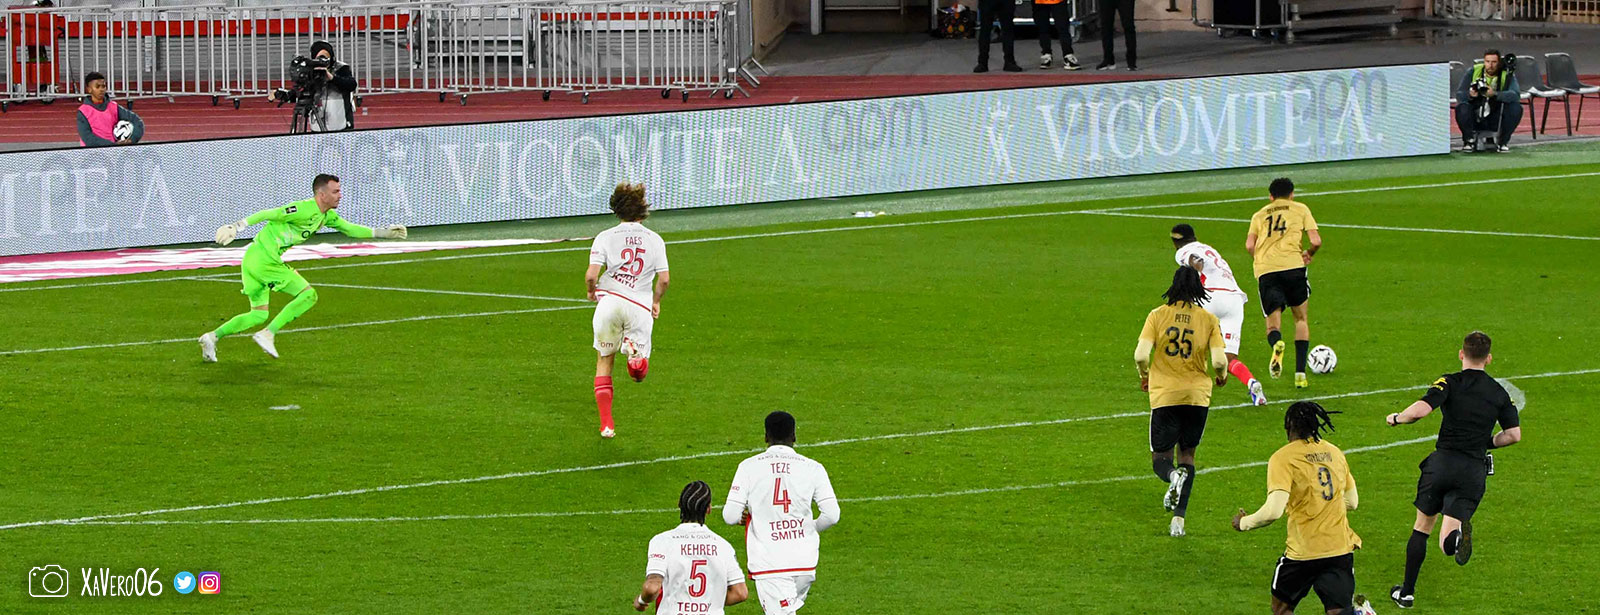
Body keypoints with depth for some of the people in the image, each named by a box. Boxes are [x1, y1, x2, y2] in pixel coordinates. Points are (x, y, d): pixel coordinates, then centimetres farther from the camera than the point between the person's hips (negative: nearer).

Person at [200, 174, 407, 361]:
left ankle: (212, 336, 5)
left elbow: (349, 228, 23)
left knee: (259, 315, 13)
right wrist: (238, 226, -19)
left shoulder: (327, 216, 12)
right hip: (264, 258, -9)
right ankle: (268, 334, -13)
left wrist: (382, 232, 16)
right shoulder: (304, 210, -17)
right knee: (308, 295, -8)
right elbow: (268, 214, -17)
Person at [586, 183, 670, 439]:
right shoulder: (654, 240, 6)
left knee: (604, 361, 17)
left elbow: (591, 276, -8)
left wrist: (592, 291, 15)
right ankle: (635, 351, -27)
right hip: (640, 305, 0)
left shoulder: (605, 237, 1)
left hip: (608, 300, 0)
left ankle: (606, 423, 10)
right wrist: (656, 302, 21)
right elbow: (664, 279, 3)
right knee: (639, 373, 11)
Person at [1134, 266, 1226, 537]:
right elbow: (1219, 361, -11)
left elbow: (1141, 355, -12)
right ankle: (1178, 520, 5)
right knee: (1187, 454, 17)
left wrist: (1144, 376, 9)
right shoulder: (1209, 320, -3)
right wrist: (1221, 376, 12)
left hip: (1164, 395, -1)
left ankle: (1173, 476, -26)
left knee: (1160, 458, 11)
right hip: (1198, 395, 1)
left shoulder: (1158, 315, -4)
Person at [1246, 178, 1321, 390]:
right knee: (1301, 318, 16)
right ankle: (1300, 373, 4)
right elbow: (1316, 241, 7)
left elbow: (1249, 245, 6)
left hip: (1265, 270, 1)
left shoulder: (1259, 215, 22)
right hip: (1292, 265, -1)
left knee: (1272, 324, 6)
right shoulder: (1300, 209, 17)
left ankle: (1276, 343, -33)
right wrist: (1308, 254, 26)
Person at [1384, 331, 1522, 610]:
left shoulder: (1450, 383, -2)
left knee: (1422, 527, 19)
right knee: (1446, 544, -2)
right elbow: (1514, 434, 6)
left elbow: (1421, 409, -18)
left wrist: (1396, 418, 2)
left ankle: (1407, 592, 22)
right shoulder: (1499, 393, 10)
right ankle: (1458, 535, -39)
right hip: (1475, 470, 2)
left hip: (1443, 461, -2)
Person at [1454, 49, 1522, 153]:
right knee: (1461, 107, -29)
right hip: (1475, 119, 0)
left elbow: (1515, 94, -23)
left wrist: (1494, 94, -38)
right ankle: (1469, 141, -7)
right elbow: (1459, 94, -7)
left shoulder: (1507, 74, -5)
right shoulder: (1474, 71, -2)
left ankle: (1502, 142, -7)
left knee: (1516, 107, -24)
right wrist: (1470, 95, -31)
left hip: (1496, 120, 0)